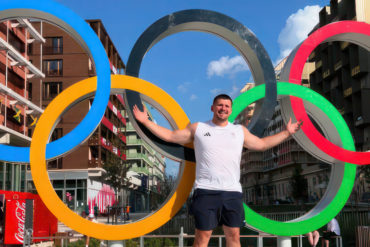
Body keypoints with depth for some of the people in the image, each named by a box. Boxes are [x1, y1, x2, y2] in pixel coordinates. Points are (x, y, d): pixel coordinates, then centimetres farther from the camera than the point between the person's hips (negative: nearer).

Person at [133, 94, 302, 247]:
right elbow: (170, 136, 13)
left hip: (232, 192, 3)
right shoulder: (198, 128, 11)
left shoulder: (240, 131, 17)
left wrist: (286, 133, 23)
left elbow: (262, 144, 26)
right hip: (206, 191, -2)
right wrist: (146, 122, 8)